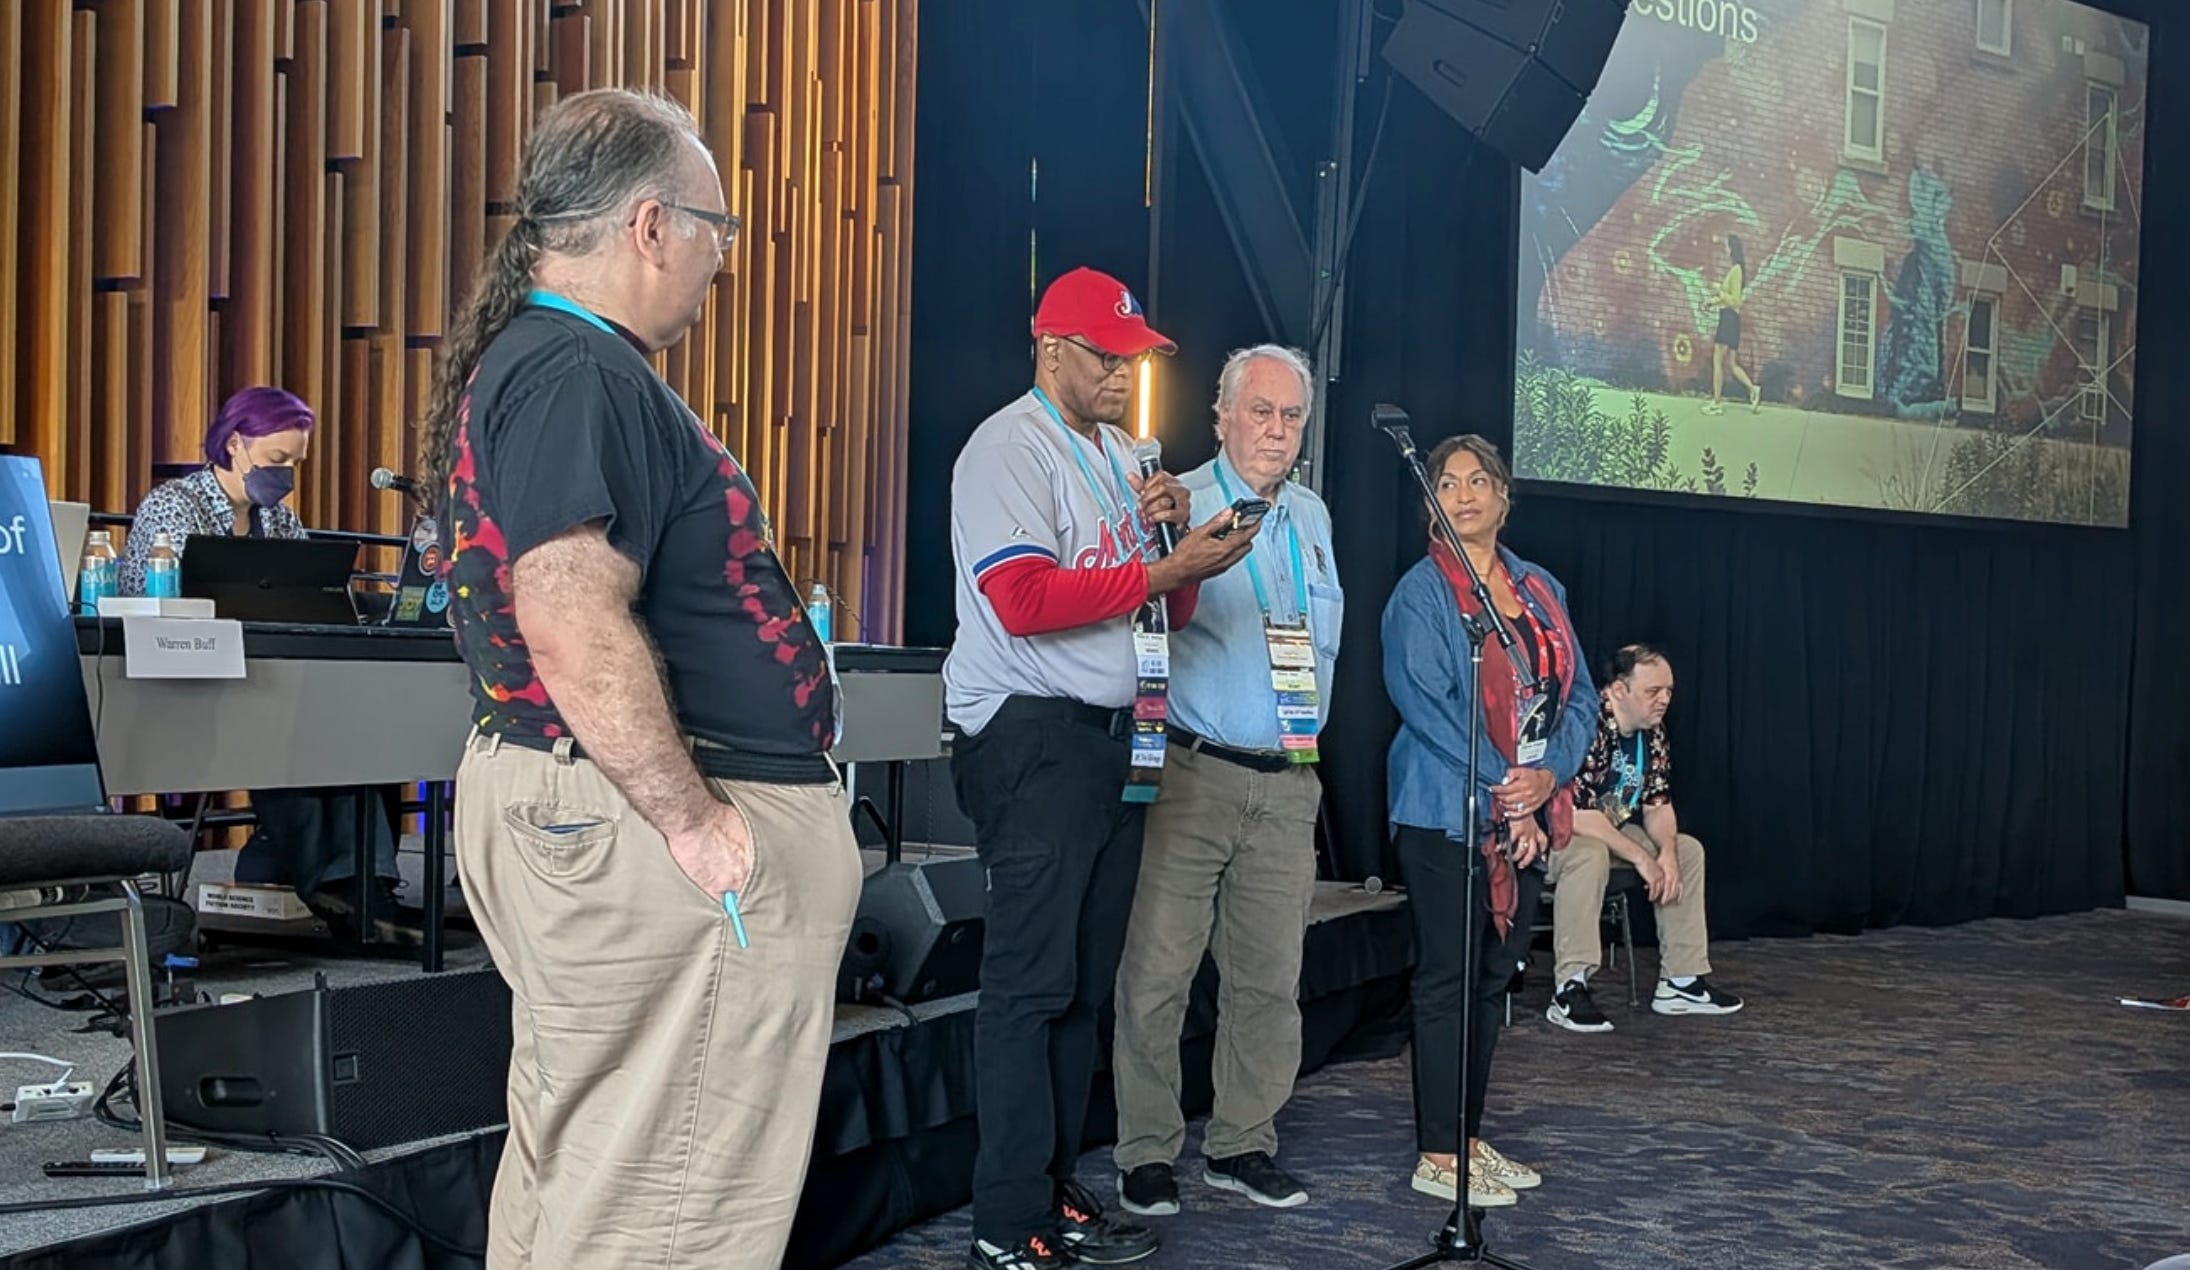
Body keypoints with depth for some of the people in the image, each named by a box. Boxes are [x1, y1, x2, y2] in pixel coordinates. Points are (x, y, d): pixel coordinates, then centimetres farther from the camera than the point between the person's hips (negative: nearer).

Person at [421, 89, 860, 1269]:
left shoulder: (532, 359, 16)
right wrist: (694, 820, -22)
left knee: (571, 1166, 18)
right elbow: (574, 628, -27)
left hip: (554, 802, 11)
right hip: (641, 821, -11)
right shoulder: (578, 375, -17)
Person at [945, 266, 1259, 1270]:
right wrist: (1164, 569, -15)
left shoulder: (1121, 459, 21)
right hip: (1031, 735, -9)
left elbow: (1167, 612, 22)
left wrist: (1176, 534, 3)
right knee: (1031, 982, -10)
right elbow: (1026, 598, -20)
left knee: (1085, 982, 9)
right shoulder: (1010, 448, -6)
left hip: (1115, 737, 9)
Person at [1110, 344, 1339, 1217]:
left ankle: (1241, 1145, 21)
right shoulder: (1178, 505, -4)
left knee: (1270, 979, 9)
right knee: (1157, 975, -5)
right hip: (1194, 774, -6)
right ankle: (1147, 1154, 6)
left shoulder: (1312, 517, 17)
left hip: (1289, 780, 6)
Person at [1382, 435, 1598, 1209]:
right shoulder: (1421, 592, -5)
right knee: (1448, 978, -4)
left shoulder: (1541, 591, 13)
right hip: (1447, 813, -6)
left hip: (1526, 814, 6)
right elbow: (1424, 702, -15)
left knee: (1493, 975, 11)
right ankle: (1437, 1157, 2)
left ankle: (1467, 1137, 20)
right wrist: (1501, 787, -18)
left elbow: (1579, 696, 9)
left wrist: (1548, 775, -9)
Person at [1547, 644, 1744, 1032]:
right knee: (1590, 854, -39)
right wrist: (1640, 858, -26)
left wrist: (1667, 852, -14)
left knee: (1688, 849, 2)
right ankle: (1569, 991, -35)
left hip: (1610, 832, 9)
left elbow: (1657, 805, 7)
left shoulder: (1652, 732, 1)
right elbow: (1574, 813, -32)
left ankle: (1681, 980, 4)